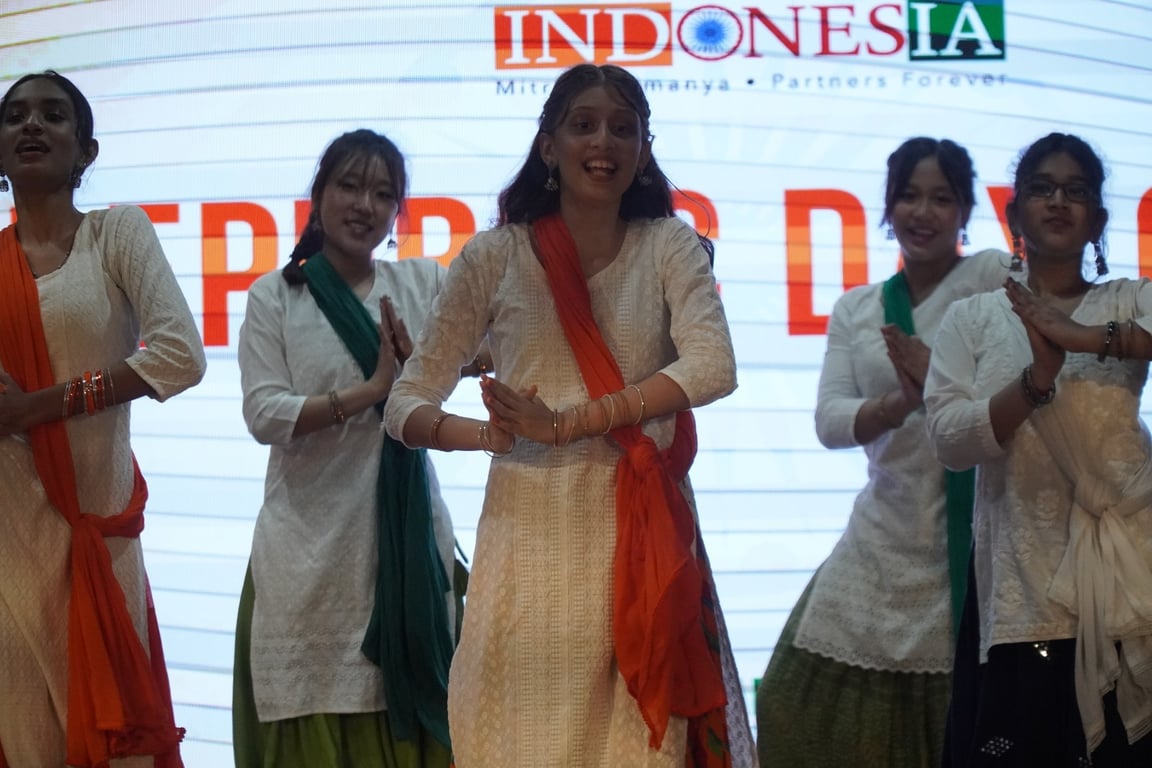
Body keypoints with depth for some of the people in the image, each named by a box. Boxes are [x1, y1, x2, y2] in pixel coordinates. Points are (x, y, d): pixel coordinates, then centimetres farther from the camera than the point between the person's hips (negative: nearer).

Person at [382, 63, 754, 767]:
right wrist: (485, 434, -19)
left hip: (643, 532, 0)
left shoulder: (669, 246, 4)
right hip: (529, 531, 0)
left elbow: (711, 368, -12)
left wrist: (565, 424, -20)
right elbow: (407, 404, 3)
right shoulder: (495, 256, 2)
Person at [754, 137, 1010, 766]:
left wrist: (940, 385, -21)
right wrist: (901, 402, -19)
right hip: (885, 536, 5)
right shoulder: (855, 310, 12)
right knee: (805, 705, 6)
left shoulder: (993, 279, -1)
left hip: (972, 534, -5)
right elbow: (830, 422, -1)